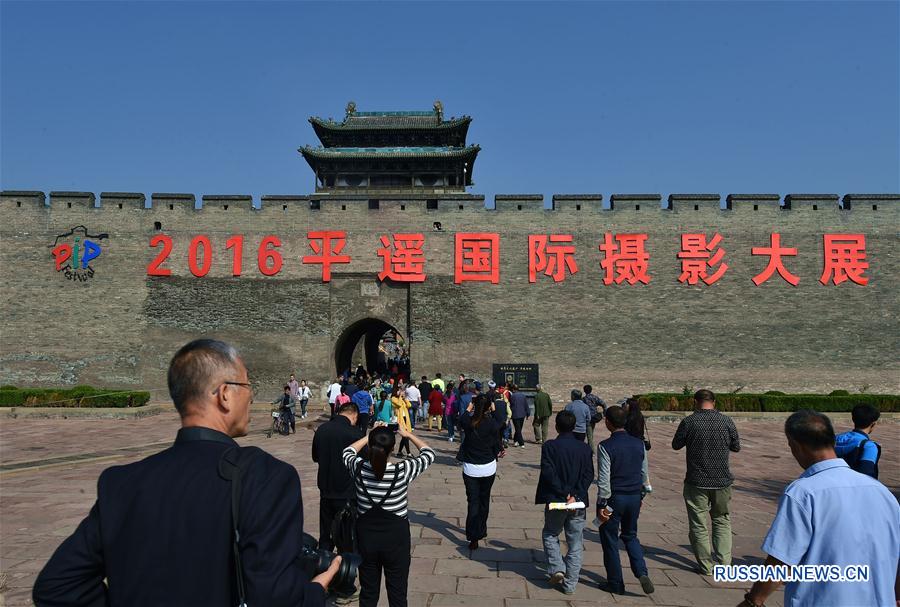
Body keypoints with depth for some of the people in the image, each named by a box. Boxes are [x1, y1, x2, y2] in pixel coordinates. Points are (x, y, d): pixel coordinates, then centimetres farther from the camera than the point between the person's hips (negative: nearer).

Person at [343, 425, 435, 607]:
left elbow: (348, 451, 12)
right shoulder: (403, 470, -19)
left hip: (366, 535, 2)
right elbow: (429, 453, 0)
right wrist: (408, 434, 10)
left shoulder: (359, 468, -13)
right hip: (396, 537, -2)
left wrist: (371, 436, 14)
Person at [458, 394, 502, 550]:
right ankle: (481, 531, 34)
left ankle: (473, 537, -2)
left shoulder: (469, 422, -13)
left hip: (470, 468, 0)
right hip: (488, 467, 0)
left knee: (473, 501, 5)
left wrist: (469, 407, 23)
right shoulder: (493, 424, -16)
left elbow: (461, 420, 12)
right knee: (484, 500, 19)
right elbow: (497, 446, -5)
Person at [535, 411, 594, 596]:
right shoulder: (584, 448, 0)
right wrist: (575, 496, -12)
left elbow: (548, 473, -16)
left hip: (555, 501, -2)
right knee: (575, 544, 11)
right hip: (578, 503, 2)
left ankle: (557, 569, 5)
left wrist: (564, 494, -13)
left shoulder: (549, 446, -9)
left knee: (550, 535, 20)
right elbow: (589, 475, -7)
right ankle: (570, 584, 14)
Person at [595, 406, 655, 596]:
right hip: (635, 497, 5)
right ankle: (642, 572, 4)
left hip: (614, 497, -5)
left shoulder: (605, 446, -16)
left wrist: (602, 504, -11)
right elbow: (644, 473, 10)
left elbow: (604, 479, -17)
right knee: (630, 535, 22)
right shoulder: (639, 444, 1)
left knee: (610, 539, 10)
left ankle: (615, 583, 18)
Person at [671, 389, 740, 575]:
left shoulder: (689, 422, -12)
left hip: (696, 482, -3)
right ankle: (724, 563, 16)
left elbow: (676, 445, 0)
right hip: (722, 481, 3)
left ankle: (706, 566, 15)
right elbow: (736, 447, 8)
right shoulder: (726, 421, -4)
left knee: (698, 525, 9)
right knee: (722, 521, 20)